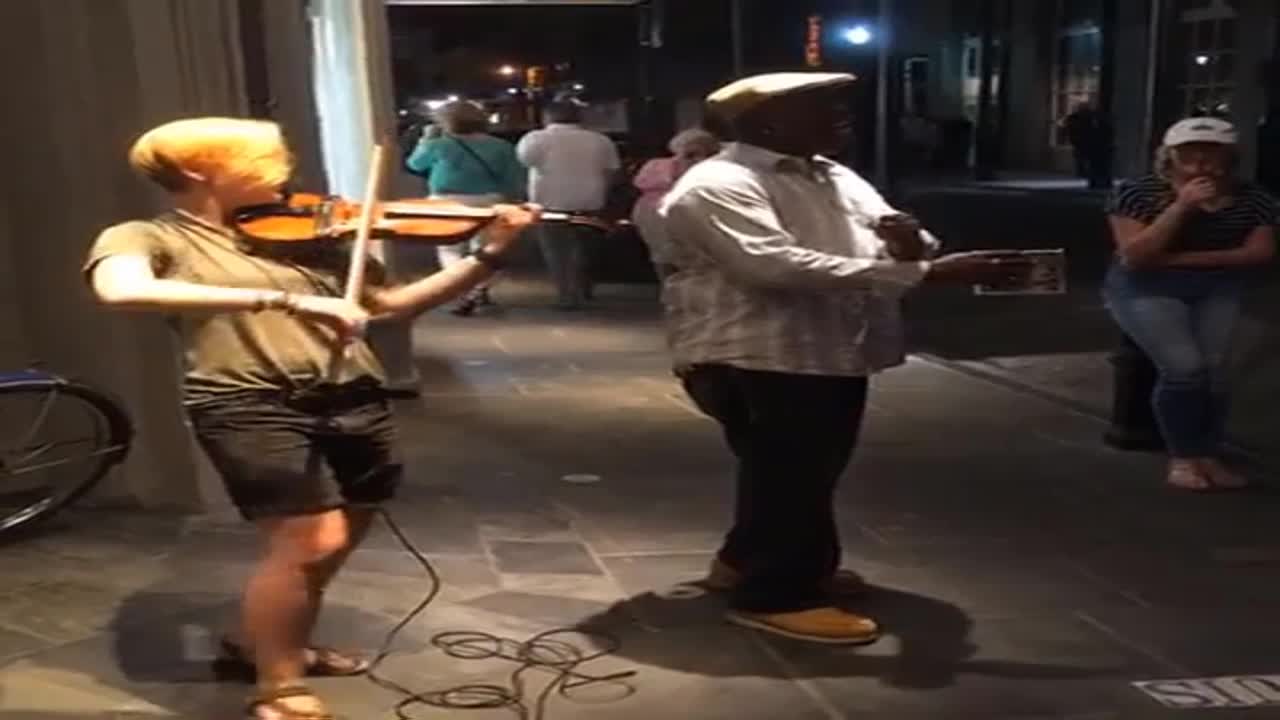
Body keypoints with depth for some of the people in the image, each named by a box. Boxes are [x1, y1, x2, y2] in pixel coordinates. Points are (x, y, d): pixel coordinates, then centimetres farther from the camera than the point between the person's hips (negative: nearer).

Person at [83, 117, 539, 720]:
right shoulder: (144, 238, 0)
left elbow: (391, 303, 14)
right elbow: (122, 291, -24)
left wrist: (489, 253, 3)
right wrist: (283, 299, -30)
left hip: (351, 397, 6)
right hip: (250, 405, -6)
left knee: (336, 544, 15)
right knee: (311, 542, -15)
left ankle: (258, 640, 43)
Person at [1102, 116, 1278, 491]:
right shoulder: (1138, 193, -11)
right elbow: (1135, 256, -18)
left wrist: (1185, 258, -14)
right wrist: (1182, 206, -26)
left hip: (1218, 291, 4)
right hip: (1146, 289, -3)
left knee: (1214, 368, -16)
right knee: (1185, 366, -21)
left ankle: (1208, 455, -2)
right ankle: (1183, 458, -5)